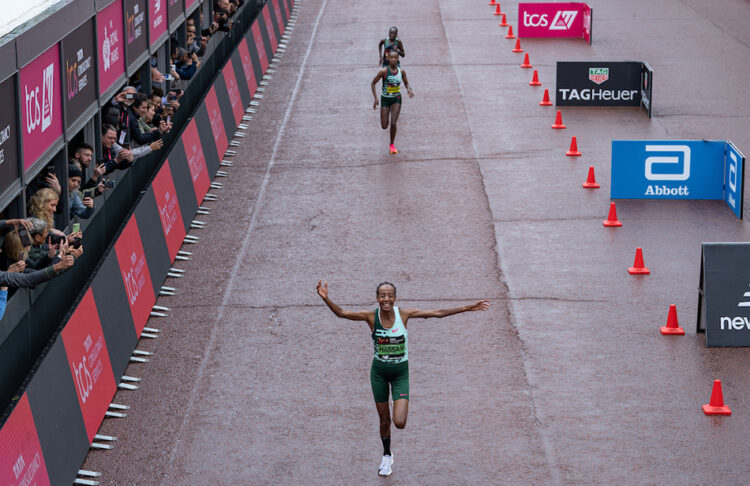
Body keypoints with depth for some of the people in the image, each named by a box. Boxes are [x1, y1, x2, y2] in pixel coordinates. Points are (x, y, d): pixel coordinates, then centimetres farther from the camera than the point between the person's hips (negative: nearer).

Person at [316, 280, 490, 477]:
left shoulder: (404, 314, -14)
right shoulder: (371, 316, -13)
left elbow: (437, 313, -10)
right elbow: (341, 313, -18)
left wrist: (467, 308, -11)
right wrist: (326, 299, -35)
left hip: (400, 373, -1)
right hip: (379, 372, 1)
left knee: (400, 422, -14)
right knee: (384, 420, 12)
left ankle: (402, 407, 24)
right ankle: (387, 456, 38)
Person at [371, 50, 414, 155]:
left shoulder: (401, 71, -8)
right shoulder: (384, 71, -18)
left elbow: (406, 82, 10)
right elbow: (373, 83, -8)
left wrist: (409, 89, -12)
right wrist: (375, 98, -15)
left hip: (396, 99, 1)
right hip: (385, 99, -1)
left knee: (393, 123, -16)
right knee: (384, 126, 1)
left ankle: (392, 144, 8)